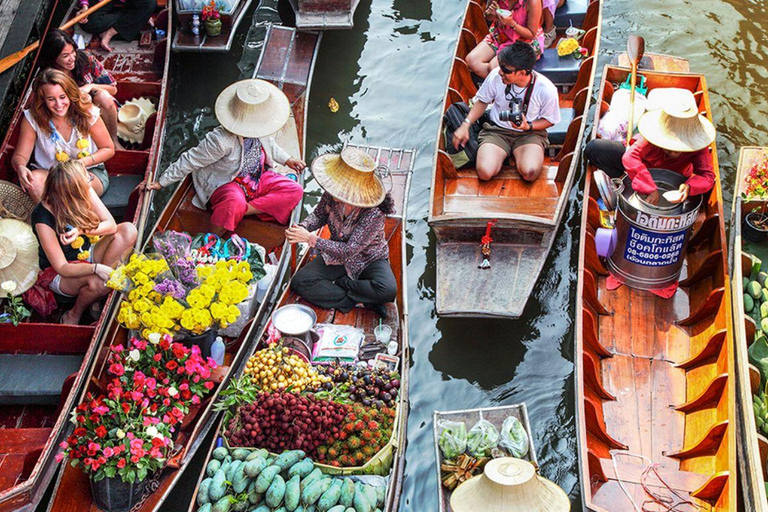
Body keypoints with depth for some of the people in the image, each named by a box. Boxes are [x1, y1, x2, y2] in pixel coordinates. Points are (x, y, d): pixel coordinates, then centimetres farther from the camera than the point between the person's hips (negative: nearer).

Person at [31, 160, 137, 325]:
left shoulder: (86, 193, -16)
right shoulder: (43, 219, -30)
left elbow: (111, 225, -14)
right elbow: (62, 268, -29)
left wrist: (81, 230, -32)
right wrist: (96, 268, -45)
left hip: (88, 255, 7)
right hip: (59, 274, -7)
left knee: (128, 230, -16)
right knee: (97, 282, -38)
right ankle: (73, 316, -3)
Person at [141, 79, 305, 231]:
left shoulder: (259, 130, -9)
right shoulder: (221, 141, -29)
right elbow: (190, 161, -20)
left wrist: (287, 160, 16)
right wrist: (161, 182, -15)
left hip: (259, 178, 8)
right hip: (226, 184, -8)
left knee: (295, 191, -13)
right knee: (234, 203, -42)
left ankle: (247, 209, -20)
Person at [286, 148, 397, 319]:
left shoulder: (374, 214, -34)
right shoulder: (331, 195, -21)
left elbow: (349, 250, -31)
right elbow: (319, 215, 3)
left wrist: (311, 239, -34)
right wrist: (303, 227, -20)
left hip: (369, 259, -4)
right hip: (337, 255, 4)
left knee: (388, 290, -34)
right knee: (299, 282, -15)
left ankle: (340, 283, -10)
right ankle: (359, 301, -16)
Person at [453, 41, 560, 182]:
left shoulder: (546, 90, -18)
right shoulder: (496, 76, -13)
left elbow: (549, 120, 0)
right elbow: (482, 101, 7)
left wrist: (528, 126, -19)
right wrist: (465, 125, -4)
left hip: (530, 133, -1)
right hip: (497, 130, 1)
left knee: (530, 173, -32)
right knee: (485, 172, -27)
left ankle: (516, 154, 4)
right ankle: (503, 154, 7)